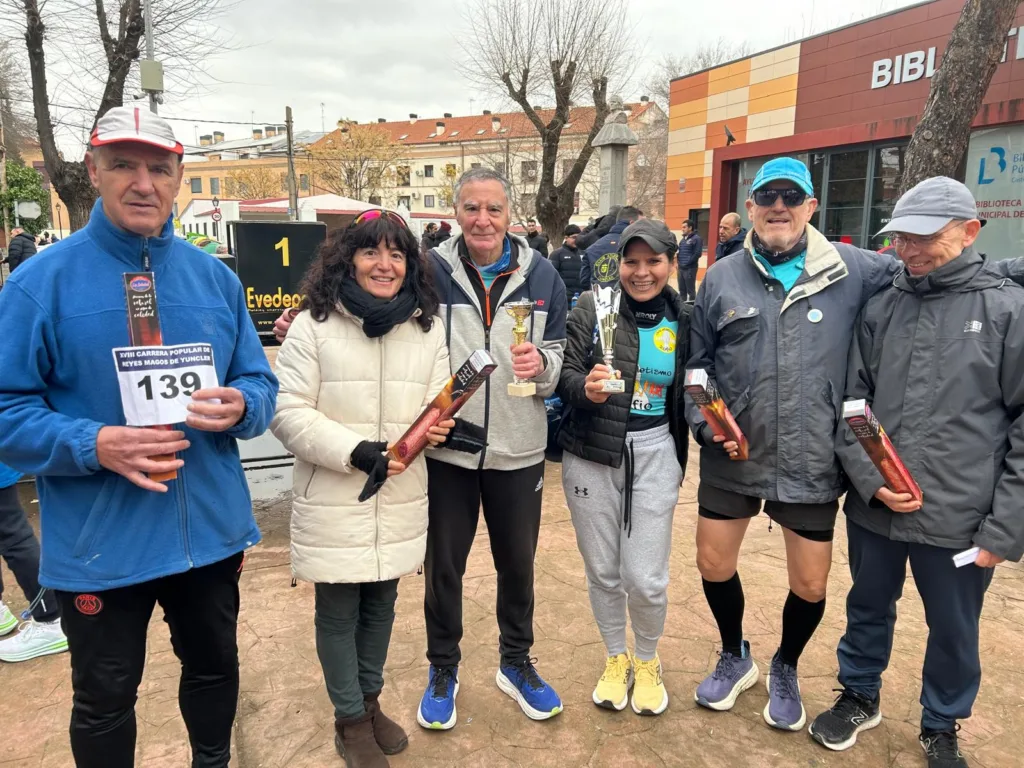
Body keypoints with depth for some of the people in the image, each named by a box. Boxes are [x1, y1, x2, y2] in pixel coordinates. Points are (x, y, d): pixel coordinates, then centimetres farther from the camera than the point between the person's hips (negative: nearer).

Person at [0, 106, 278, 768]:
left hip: (212, 531, 4)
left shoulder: (215, 278, 2)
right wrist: (95, 445, -26)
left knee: (214, 666, 25)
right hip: (99, 544, -3)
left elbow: (261, 383, 5)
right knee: (105, 700, 18)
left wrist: (239, 407, -18)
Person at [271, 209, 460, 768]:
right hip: (332, 504, -3)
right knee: (338, 613, 11)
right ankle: (350, 719, 34)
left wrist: (438, 426, -15)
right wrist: (357, 451, -21)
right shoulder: (313, 325, -9)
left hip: (400, 501, 4)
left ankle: (370, 701, 43)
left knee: (381, 606, 19)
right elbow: (287, 412, -12)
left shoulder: (428, 327, 4)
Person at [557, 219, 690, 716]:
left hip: (654, 454, 1)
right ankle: (616, 658, 38)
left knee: (646, 578, 0)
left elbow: (686, 393, 14)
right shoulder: (593, 307, -4)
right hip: (590, 455, 0)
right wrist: (586, 387, -27)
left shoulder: (683, 319, 3)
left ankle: (647, 661, 31)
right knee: (602, 572, 11)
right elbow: (565, 374, -6)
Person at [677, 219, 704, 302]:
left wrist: (687, 263, -14)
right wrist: (679, 262, 6)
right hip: (681, 268, 8)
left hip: (690, 268, -8)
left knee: (690, 290, -3)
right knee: (682, 290, 14)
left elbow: (698, 253, -15)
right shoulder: (683, 239, 17)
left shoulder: (696, 238, -8)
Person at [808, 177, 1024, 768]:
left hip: (960, 518, -2)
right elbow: (852, 404, 6)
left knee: (954, 632, 17)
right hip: (873, 509, 3)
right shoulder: (881, 309, 3)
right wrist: (869, 478, -9)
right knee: (868, 609, 21)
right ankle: (860, 697, 45)